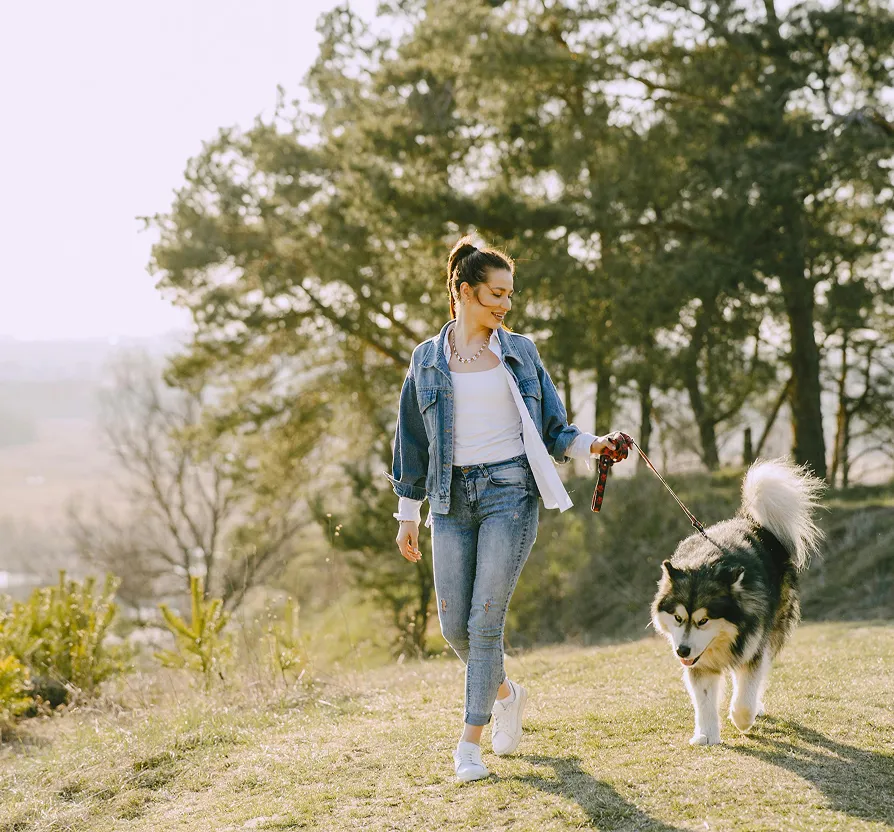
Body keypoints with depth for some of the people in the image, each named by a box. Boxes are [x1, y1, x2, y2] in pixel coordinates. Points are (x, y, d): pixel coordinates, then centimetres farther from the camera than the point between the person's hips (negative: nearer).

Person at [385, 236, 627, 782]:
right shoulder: (427, 360, 7)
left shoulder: (520, 352, 8)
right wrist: (408, 514, 10)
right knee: (454, 624, 2)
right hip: (452, 499, 2)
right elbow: (412, 442, 11)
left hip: (510, 492, -2)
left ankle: (471, 742, 1)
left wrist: (591, 445, -8)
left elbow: (552, 427, 11)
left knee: (485, 618, -8)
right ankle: (505, 694, 31)